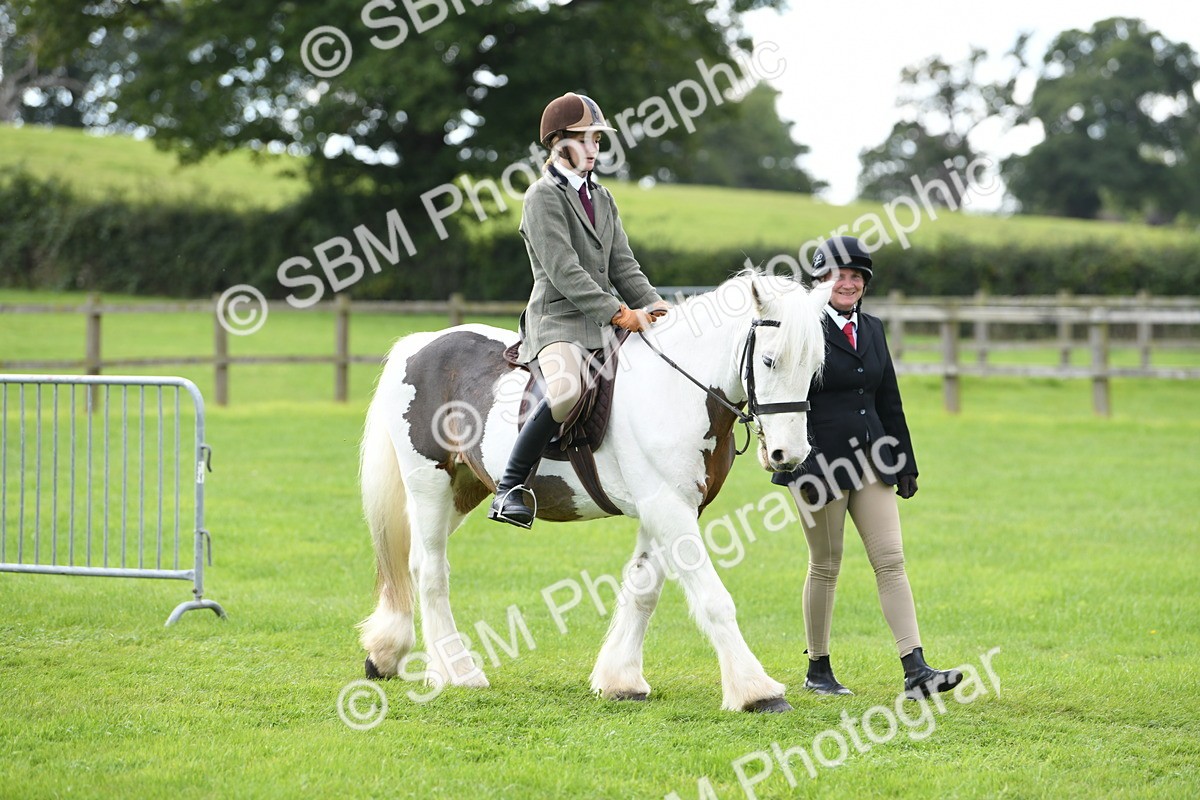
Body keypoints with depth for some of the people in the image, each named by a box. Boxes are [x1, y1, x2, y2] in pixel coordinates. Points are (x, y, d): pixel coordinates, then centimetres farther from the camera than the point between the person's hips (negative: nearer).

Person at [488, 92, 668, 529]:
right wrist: (620, 313, -20)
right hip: (558, 322, -8)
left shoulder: (601, 197, 19)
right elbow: (564, 272, -15)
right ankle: (509, 486, -28)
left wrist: (653, 306, -3)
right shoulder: (544, 197, -6)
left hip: (605, 326, 8)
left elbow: (622, 265, 16)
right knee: (568, 389, -37)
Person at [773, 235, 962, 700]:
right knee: (825, 567, 4)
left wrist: (905, 465, 15)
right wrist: (800, 469, -17)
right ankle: (818, 670, 18)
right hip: (821, 464, -6)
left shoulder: (871, 330, 12)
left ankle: (916, 672, -8)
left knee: (891, 561, -2)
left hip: (870, 461, 6)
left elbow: (889, 401, 17)